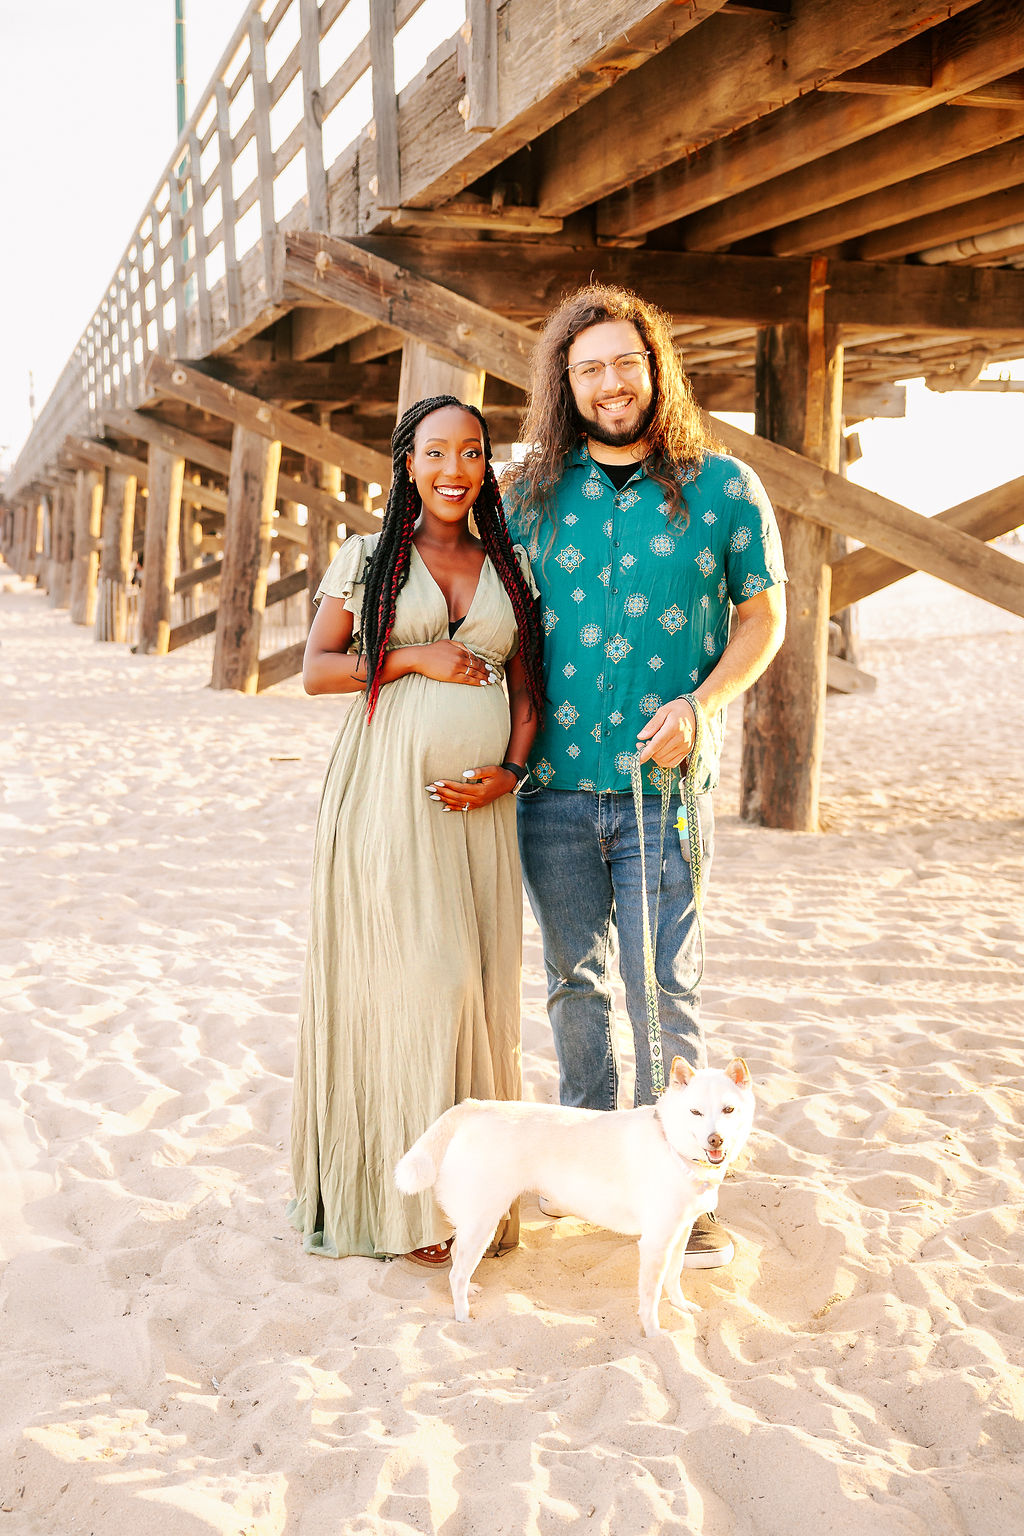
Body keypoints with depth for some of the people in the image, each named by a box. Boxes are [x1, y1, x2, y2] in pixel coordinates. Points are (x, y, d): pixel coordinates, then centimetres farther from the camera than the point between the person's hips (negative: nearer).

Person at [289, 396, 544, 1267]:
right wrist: (413, 658, -10)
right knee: (424, 980, -10)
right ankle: (413, 1201, -2)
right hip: (390, 792, -3)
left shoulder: (510, 568, 14)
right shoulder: (369, 559, 6)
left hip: (478, 803, 4)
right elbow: (316, 670, 2)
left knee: (479, 987, 2)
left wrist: (510, 769, -4)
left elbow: (528, 688, 13)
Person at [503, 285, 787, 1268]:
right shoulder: (532, 494, 6)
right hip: (552, 783, 3)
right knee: (575, 984, 14)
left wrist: (700, 705, -12)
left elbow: (763, 617, 4)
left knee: (661, 991, -3)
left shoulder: (723, 488, -1)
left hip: (664, 785, -3)